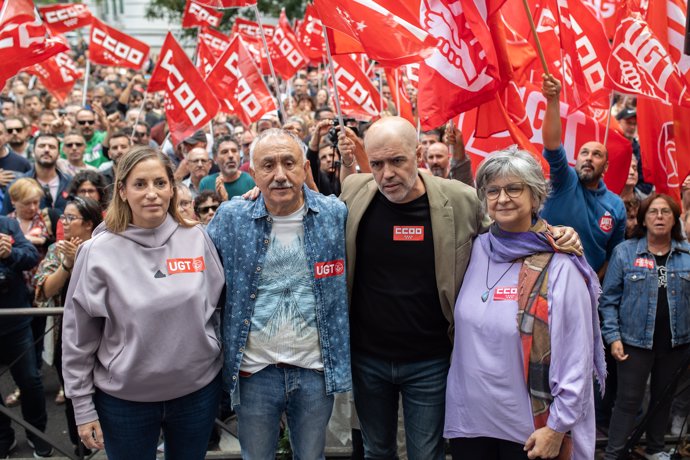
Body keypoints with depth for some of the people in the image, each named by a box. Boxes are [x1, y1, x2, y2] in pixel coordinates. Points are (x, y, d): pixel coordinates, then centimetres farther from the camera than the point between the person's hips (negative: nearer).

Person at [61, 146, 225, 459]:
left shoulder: (197, 239, -4)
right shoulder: (99, 251, -10)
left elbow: (219, 306, 8)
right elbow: (78, 336, -5)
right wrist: (83, 407, -3)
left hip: (198, 390, 2)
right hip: (124, 398, -2)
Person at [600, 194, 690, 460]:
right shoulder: (625, 252, -5)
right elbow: (609, 299, -5)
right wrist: (613, 337, -11)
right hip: (635, 341, -3)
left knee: (663, 397, 17)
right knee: (629, 401, 1)